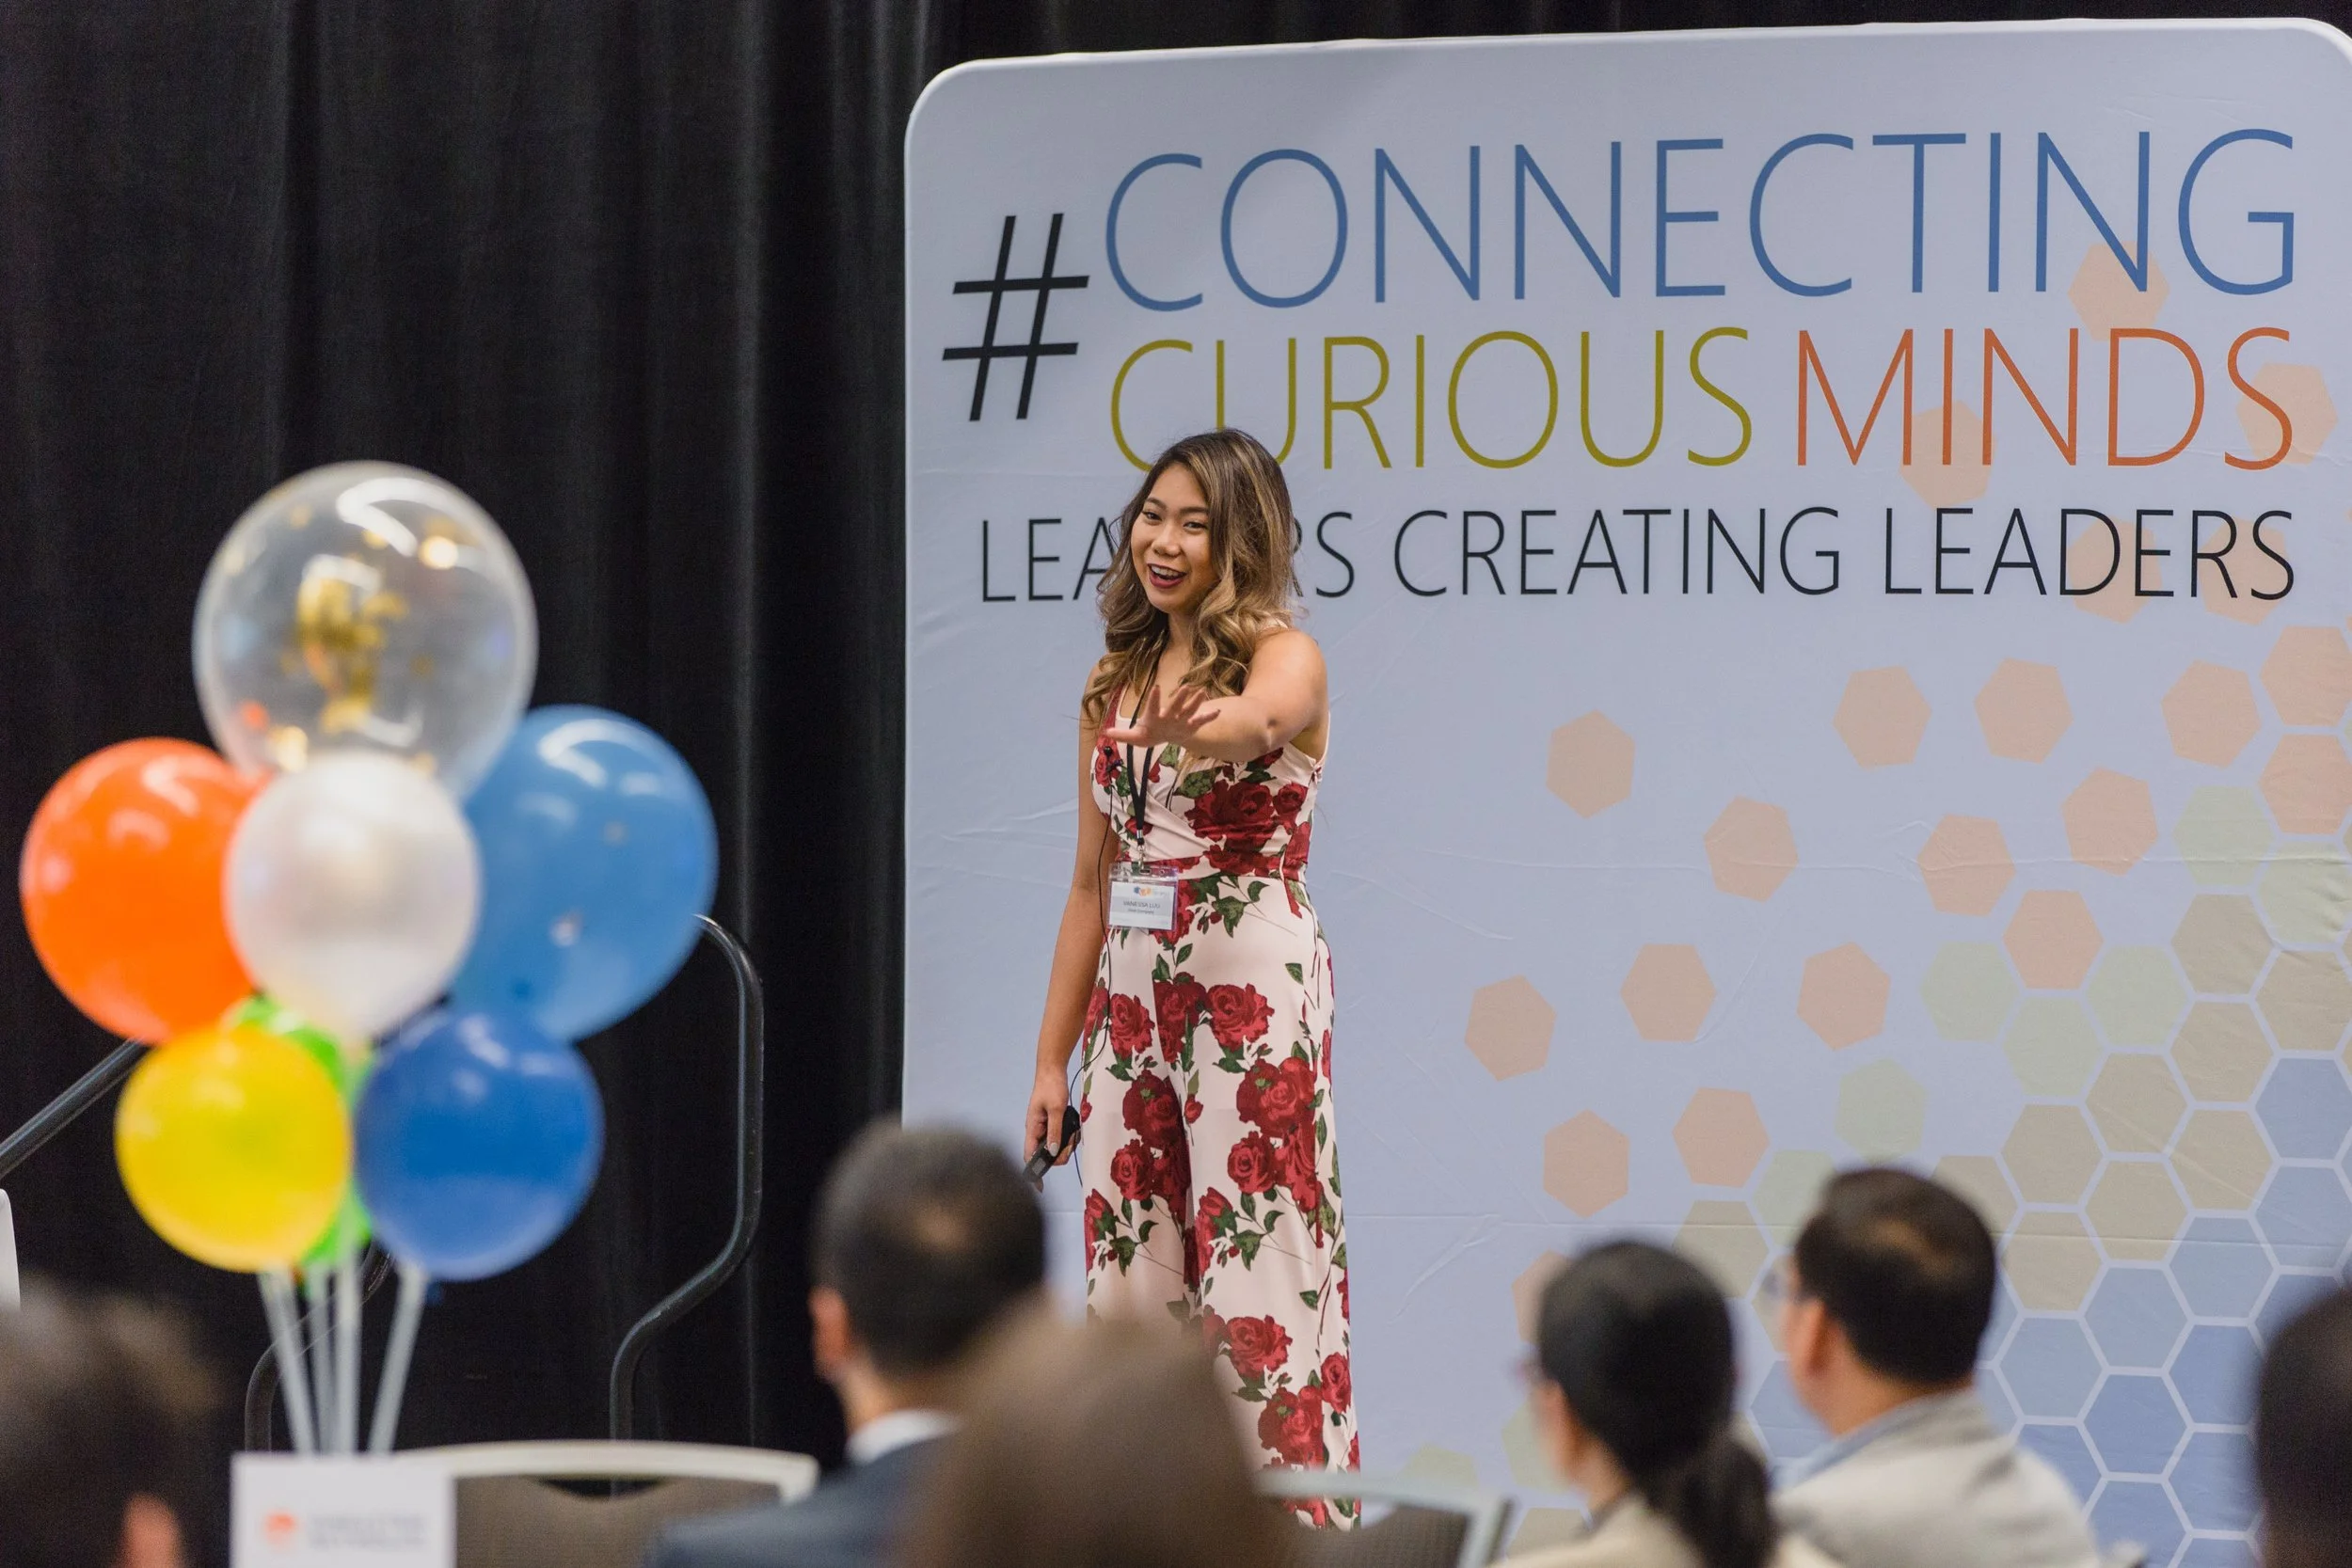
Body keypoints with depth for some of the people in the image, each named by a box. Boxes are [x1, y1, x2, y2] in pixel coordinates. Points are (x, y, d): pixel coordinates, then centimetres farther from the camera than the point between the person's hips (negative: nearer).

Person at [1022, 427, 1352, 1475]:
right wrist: (1052, 1057, 13)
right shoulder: (1116, 679, 14)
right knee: (1128, 1291, 4)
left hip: (1254, 990, -7)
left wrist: (1194, 723, -55)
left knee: (1260, 1294, -10)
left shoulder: (1286, 658, -5)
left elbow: (1260, 719, -31)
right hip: (1132, 996, 7)